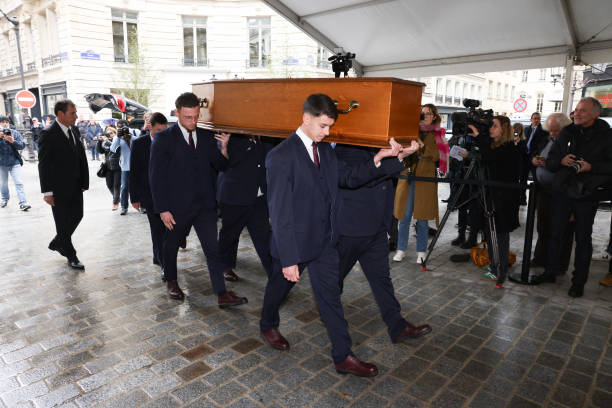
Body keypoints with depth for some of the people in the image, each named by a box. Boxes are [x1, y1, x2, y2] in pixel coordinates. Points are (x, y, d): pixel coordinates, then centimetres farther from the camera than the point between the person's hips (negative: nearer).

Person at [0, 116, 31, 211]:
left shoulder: (15, 133, 4)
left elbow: (22, 145, -3)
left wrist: (13, 141, -21)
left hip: (14, 161, -1)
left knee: (18, 182, -8)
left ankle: (23, 203, -11)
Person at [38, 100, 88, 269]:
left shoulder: (74, 130, 7)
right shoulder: (48, 134, -14)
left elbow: (82, 157, 10)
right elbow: (44, 165, -14)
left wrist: (84, 182, 5)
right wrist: (47, 192, -15)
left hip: (75, 186, 7)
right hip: (59, 189, -7)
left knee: (77, 216, 14)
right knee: (63, 222, 6)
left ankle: (56, 243, 37)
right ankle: (71, 256, 20)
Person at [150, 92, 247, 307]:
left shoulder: (206, 137, 6)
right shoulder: (163, 139, -6)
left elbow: (220, 166, 7)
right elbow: (156, 176, -7)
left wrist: (224, 147, -12)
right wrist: (163, 209, -11)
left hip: (205, 204, 3)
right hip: (177, 206, -2)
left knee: (213, 249, 0)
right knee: (171, 246, 16)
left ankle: (222, 294, 4)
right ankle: (171, 281, 41)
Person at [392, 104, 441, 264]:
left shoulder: (437, 134, 7)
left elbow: (437, 156, -7)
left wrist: (422, 145, -16)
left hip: (425, 179, -1)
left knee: (422, 217, 2)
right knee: (405, 215, 1)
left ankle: (421, 251, 15)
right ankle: (401, 249, 12)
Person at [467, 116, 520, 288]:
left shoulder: (509, 148, -12)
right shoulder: (492, 144, 11)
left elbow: (491, 156, -30)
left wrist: (478, 137, -25)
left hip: (504, 198, -7)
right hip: (491, 195, 7)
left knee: (501, 234, -2)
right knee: (489, 231, 11)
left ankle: (501, 273, 6)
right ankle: (494, 267, 23)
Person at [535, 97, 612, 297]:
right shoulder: (567, 133, 7)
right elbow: (550, 161, 8)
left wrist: (591, 166, -20)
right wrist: (561, 161, -12)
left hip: (587, 194, -3)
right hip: (563, 191, 3)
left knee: (583, 239, 6)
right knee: (555, 233, 10)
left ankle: (579, 282, 18)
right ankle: (550, 271, 26)